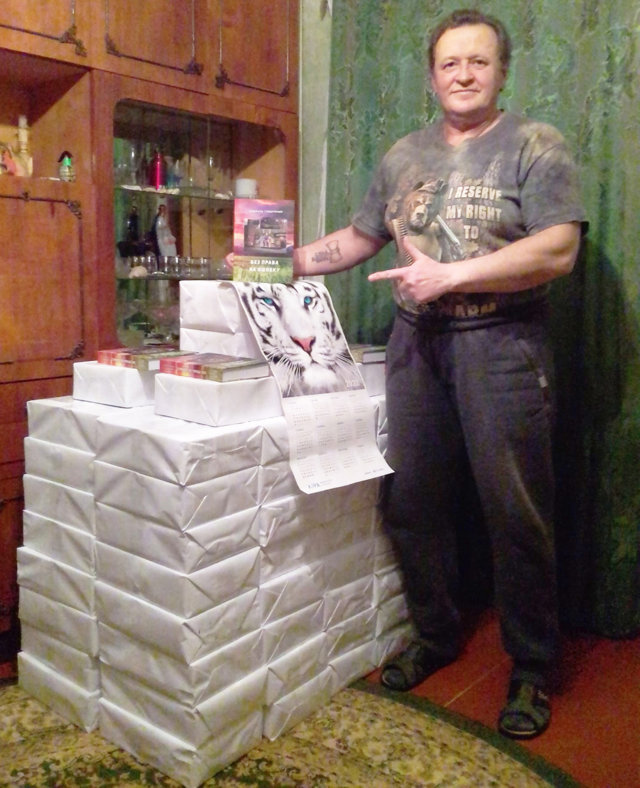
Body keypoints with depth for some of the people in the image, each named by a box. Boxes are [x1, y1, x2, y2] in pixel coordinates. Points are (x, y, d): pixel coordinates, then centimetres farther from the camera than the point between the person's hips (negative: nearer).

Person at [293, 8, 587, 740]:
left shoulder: (534, 145, 0)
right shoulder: (403, 156, 16)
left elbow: (558, 251, -12)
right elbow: (357, 239, 21)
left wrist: (449, 276, -16)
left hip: (500, 343, -4)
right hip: (416, 342, 5)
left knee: (514, 510, -1)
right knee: (410, 502, 8)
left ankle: (531, 669, 17)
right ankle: (435, 635, 29)